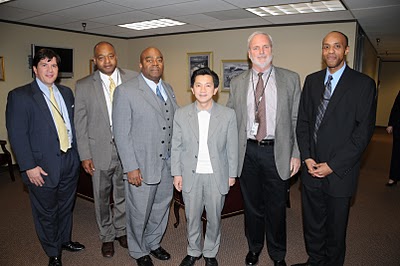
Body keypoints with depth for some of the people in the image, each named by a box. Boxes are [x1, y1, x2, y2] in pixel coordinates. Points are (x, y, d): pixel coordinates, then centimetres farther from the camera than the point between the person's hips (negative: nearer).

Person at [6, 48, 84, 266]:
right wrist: (29, 166, -16)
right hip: (43, 166, -5)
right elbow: (16, 134, -13)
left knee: (66, 207, 22)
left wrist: (77, 153, 7)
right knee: (46, 213, 13)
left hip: (70, 161, 5)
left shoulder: (66, 92, 8)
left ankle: (64, 240, 45)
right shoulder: (19, 96, -9)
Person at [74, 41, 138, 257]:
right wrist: (84, 155, -5)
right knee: (102, 197, 14)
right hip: (100, 150, 0)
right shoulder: (83, 86, -2)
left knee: (124, 194, 15)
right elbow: (80, 123, -1)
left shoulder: (133, 79, -2)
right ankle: (107, 237, 36)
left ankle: (121, 230, 39)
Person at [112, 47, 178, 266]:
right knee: (139, 211, 10)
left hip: (167, 163, 6)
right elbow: (121, 133, -12)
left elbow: (175, 122, 11)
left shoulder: (168, 89, 9)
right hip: (141, 165, -6)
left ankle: (153, 243, 44)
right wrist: (131, 167, -16)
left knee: (161, 207, 19)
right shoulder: (125, 91, -11)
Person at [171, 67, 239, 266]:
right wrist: (176, 173, 0)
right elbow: (176, 147, 2)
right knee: (192, 217, 16)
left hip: (217, 176, 0)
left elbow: (232, 147, -1)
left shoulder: (228, 115, -6)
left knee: (214, 218, 14)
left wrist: (232, 174, 1)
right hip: (190, 175, 1)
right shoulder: (181, 114, -3)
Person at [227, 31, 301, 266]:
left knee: (276, 207, 12)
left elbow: (297, 119, 0)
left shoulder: (291, 79, 0)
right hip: (247, 152, 2)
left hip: (277, 153, -1)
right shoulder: (238, 83, 5)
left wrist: (296, 154, -5)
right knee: (252, 205, 16)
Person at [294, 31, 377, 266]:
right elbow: (303, 121, 8)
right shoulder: (312, 81, 8)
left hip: (340, 173, -3)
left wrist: (332, 166, -14)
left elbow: (364, 130, -10)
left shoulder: (363, 84, -5)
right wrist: (307, 157, -3)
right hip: (312, 169, 4)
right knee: (312, 225, 17)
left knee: (335, 229, 13)